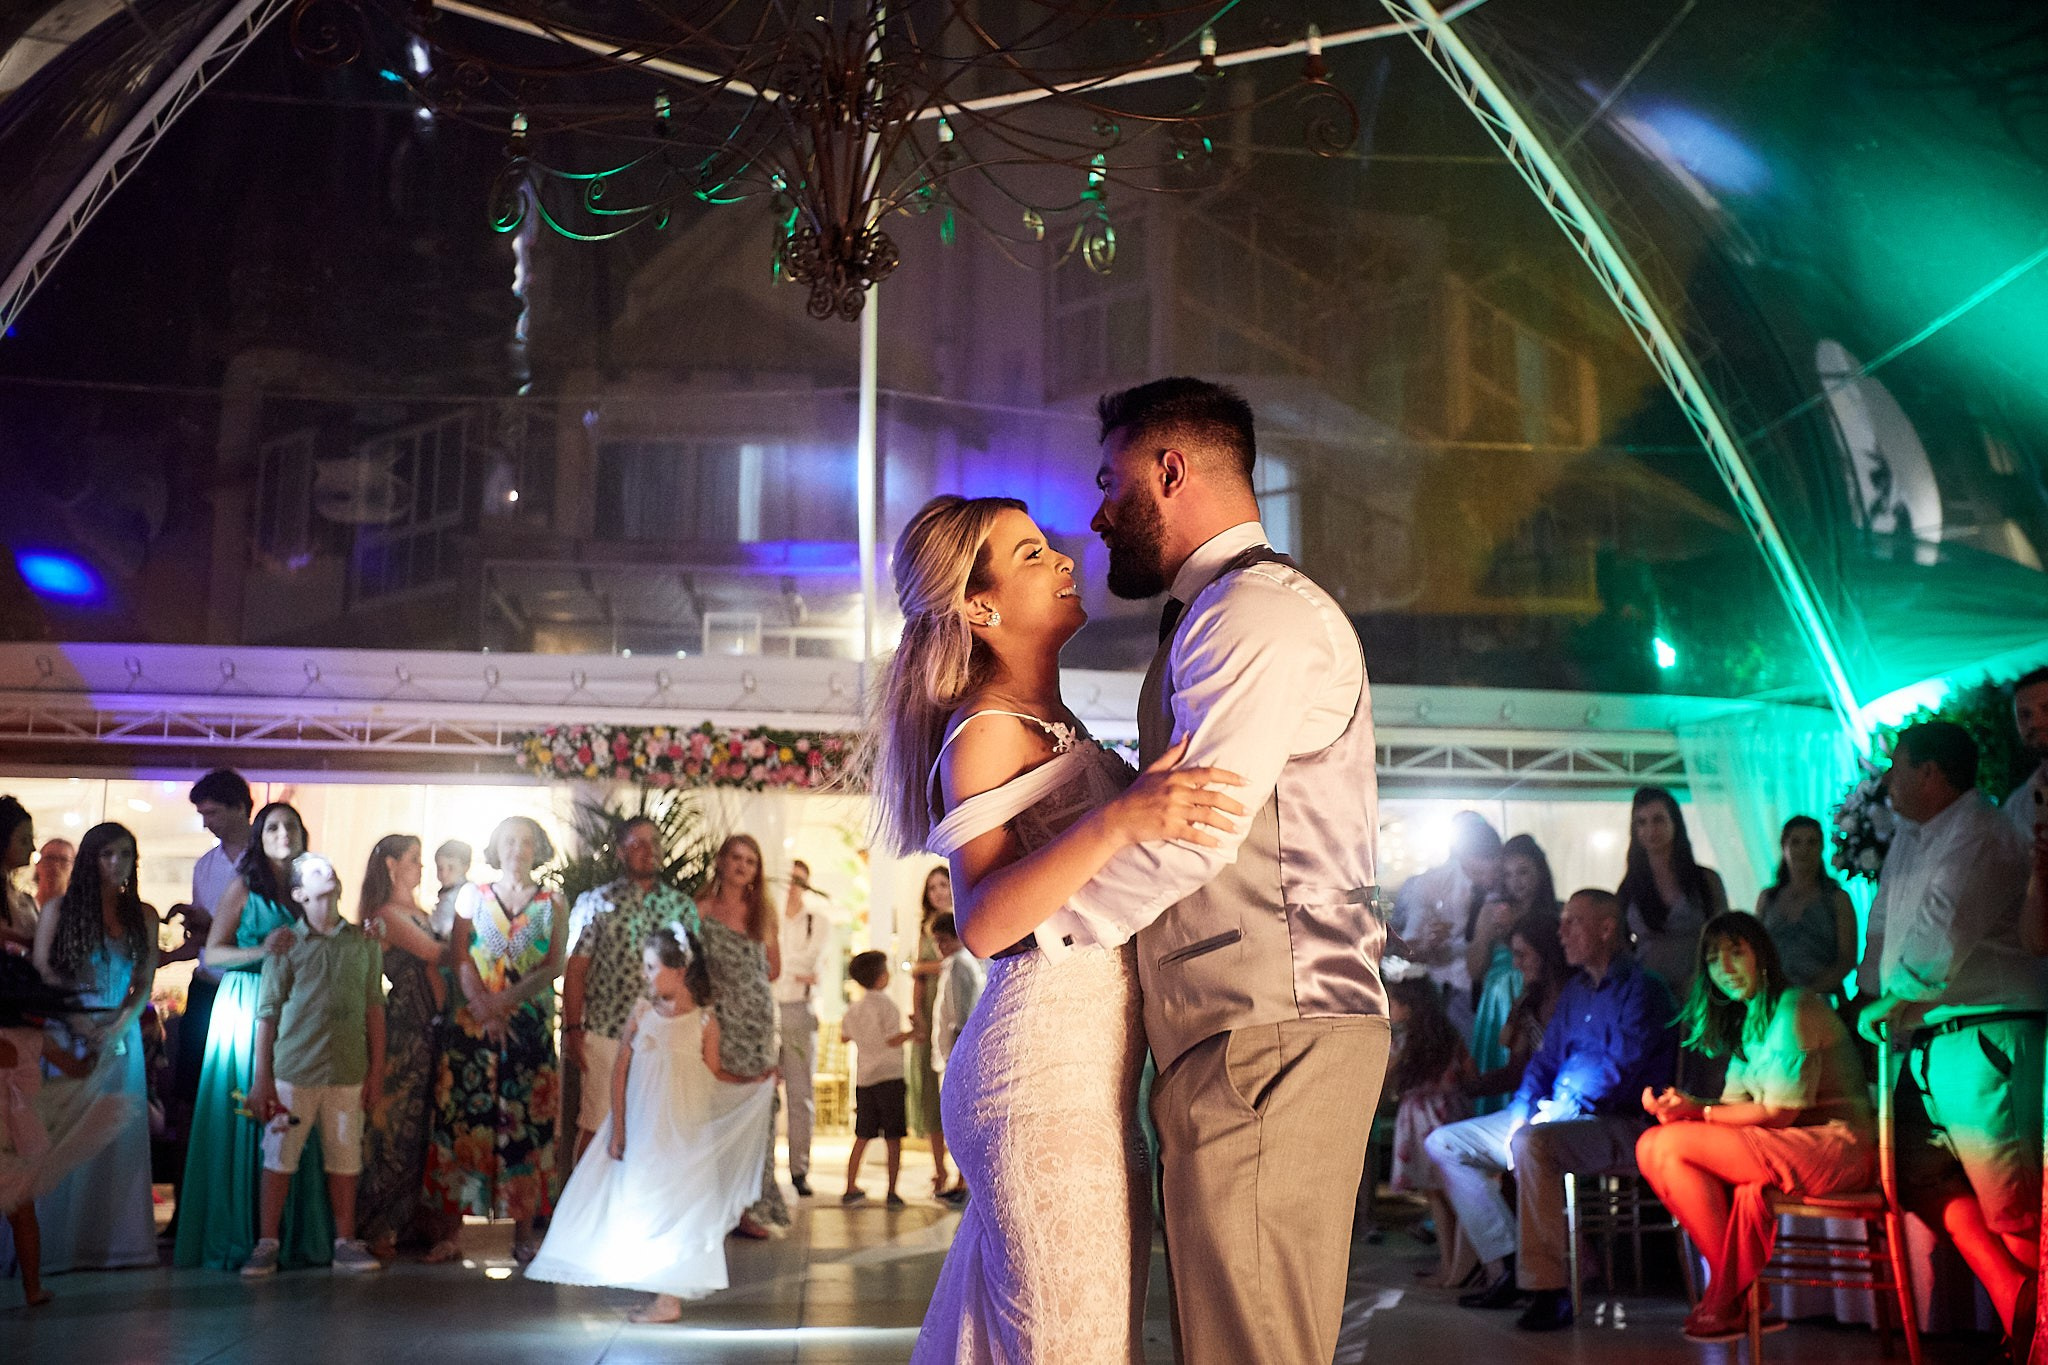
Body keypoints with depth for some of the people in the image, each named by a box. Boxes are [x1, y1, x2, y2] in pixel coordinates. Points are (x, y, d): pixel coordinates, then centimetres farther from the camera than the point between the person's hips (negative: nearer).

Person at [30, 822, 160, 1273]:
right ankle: (59, 1243, 1)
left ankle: (112, 1240, 8)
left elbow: (145, 983, 7)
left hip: (121, 1036, 3)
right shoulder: (60, 910, 4)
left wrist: (120, 1024, -9)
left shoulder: (143, 915, 11)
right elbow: (40, 974, -2)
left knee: (119, 1138, 2)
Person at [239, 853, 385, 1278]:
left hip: (348, 1072, 2)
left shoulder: (364, 943, 8)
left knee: (345, 1159, 6)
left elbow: (374, 1008, 9)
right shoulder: (286, 944, 2)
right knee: (279, 1156, 2)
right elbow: (267, 1013, 1)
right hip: (293, 1071, -2)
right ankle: (266, 1245, 12)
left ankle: (345, 1244, 15)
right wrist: (261, 1079, -2)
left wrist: (377, 1071, 6)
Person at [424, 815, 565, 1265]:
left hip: (531, 1026, 0)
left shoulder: (552, 903, 8)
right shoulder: (472, 895, 11)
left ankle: (523, 1234, 4)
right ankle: (454, 1232, 1)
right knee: (463, 1120, -4)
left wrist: (503, 1000, -13)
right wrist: (483, 1006, -13)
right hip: (474, 1024, 0)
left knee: (526, 1125, -2)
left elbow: (553, 966, -2)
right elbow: (461, 958, 2)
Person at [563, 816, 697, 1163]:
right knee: (595, 1127, 2)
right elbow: (575, 969, 0)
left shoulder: (682, 906, 9)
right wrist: (573, 1030, -6)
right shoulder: (596, 903, 2)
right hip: (606, 1033, -2)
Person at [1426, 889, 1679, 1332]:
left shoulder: (1641, 988, -7)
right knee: (1444, 1142, 3)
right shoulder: (1575, 990, 20)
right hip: (1555, 1116, 10)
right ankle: (1504, 1267, -6)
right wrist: (1521, 1111, 3)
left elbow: (1620, 1068, -18)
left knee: (1531, 1143, -40)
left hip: (1621, 1124, -9)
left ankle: (1547, 1290, -35)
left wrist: (1558, 1111, -20)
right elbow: (1546, 1060, 21)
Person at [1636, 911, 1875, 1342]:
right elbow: (1739, 1104, 10)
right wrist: (1677, 1106, -8)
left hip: (1836, 1145, -9)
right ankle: (1732, 1287, -11)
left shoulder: (1795, 1008, -10)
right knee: (1650, 1147, -8)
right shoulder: (1746, 1021, 19)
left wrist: (1699, 1112, -12)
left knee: (1672, 1144, -21)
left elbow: (1778, 1112, -14)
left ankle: (1732, 1297, -9)